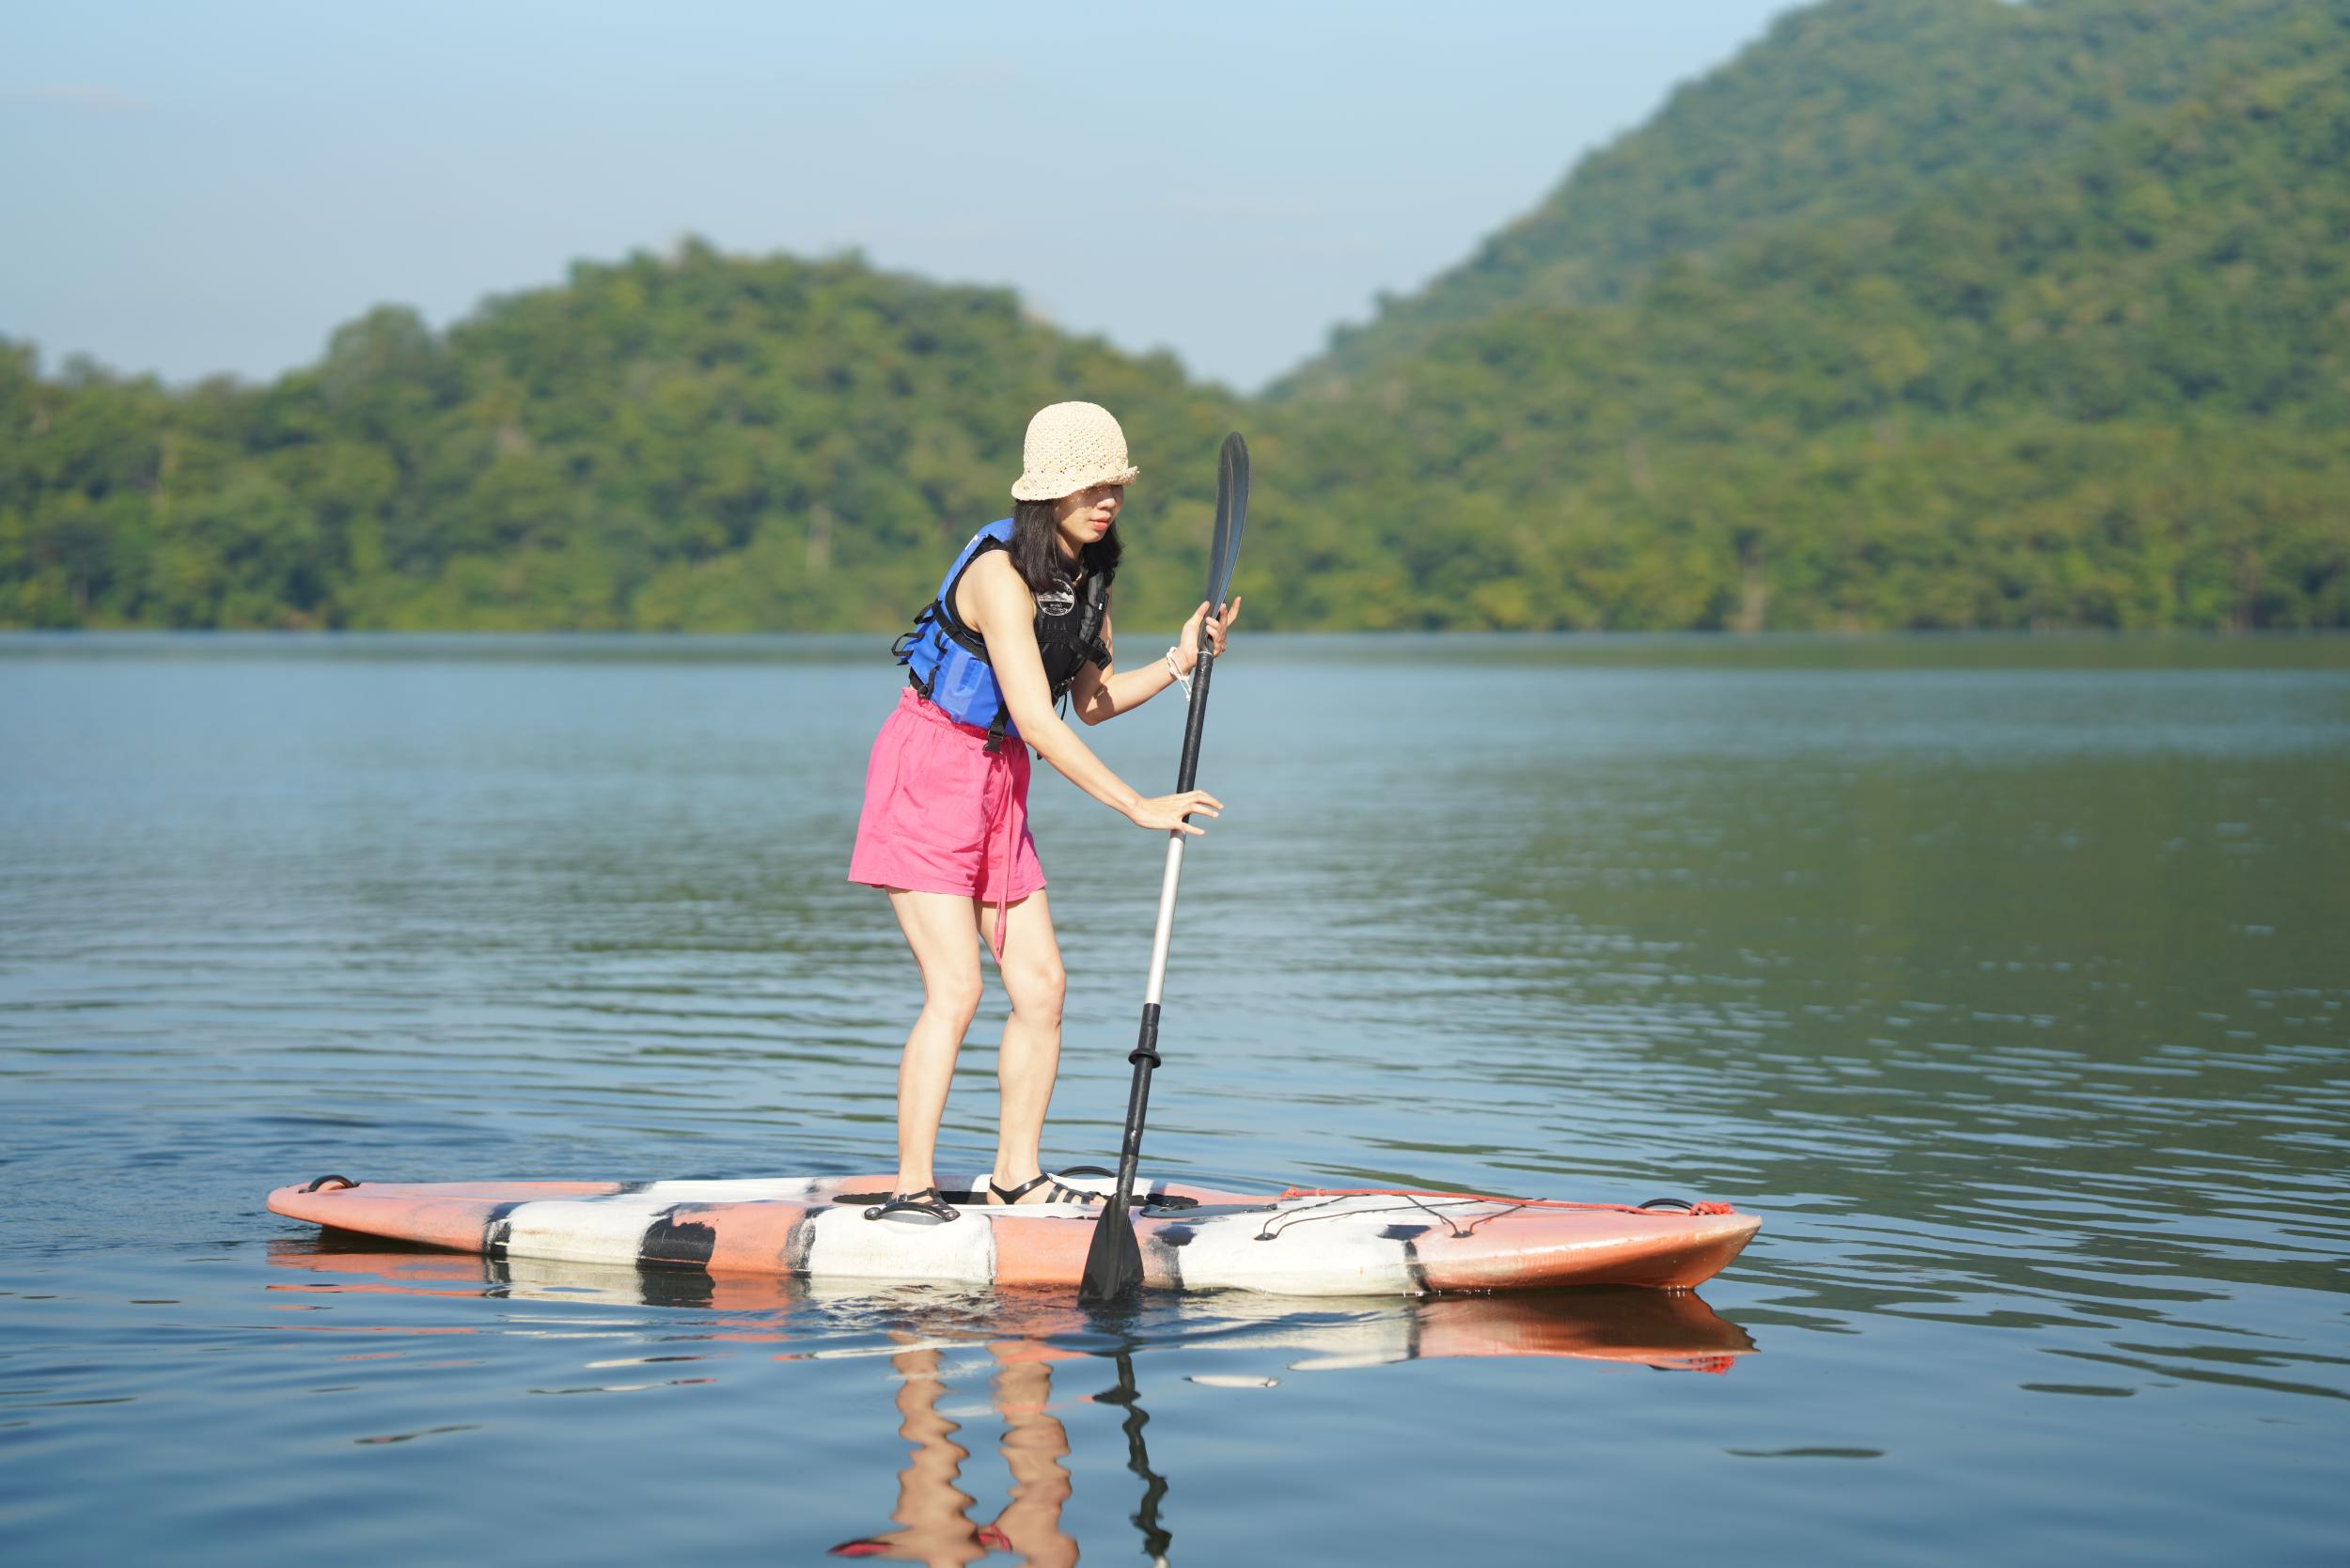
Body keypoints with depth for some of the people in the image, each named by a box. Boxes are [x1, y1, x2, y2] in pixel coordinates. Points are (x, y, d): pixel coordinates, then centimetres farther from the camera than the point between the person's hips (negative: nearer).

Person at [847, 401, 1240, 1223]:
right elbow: (1037, 720, -27)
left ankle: (1017, 1176, 14)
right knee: (955, 988, -15)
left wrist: (1176, 664, -4)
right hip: (930, 769, -8)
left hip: (999, 782, 8)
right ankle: (911, 1189, -10)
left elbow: (1092, 701, 11)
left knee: (1041, 984, 4)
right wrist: (1139, 807, -26)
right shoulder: (1001, 571, -23)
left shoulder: (1087, 573, 4)